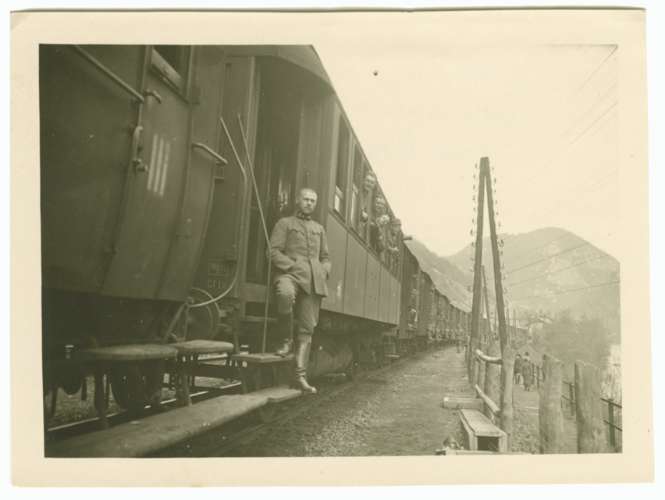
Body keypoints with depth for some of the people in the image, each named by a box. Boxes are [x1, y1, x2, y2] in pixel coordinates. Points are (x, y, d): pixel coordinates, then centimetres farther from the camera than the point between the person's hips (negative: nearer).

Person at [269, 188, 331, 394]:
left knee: (307, 329, -1)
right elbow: (274, 252, 0)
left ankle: (300, 375, 3)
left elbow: (325, 258, 27)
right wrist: (294, 266, -13)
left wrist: (324, 272, 5)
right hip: (289, 274, -4)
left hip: (314, 282, 5)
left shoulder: (319, 229, 26)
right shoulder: (284, 223, 11)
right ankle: (287, 339, -17)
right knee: (285, 294, -40)